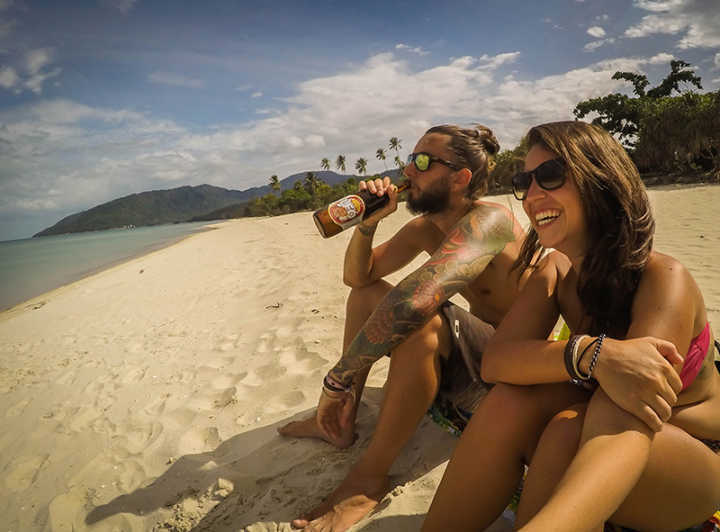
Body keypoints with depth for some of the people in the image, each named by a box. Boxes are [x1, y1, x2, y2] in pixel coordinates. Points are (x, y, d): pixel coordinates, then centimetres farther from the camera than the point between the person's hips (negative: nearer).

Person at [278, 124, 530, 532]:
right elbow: (358, 276, 6)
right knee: (367, 292, 6)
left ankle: (369, 478, -19)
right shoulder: (424, 229, 1)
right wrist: (367, 222, -12)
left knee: (420, 320, -38)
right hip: (471, 349, 9)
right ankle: (341, 423, 9)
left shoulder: (488, 219, -27)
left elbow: (417, 298, -42)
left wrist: (340, 377, -37)